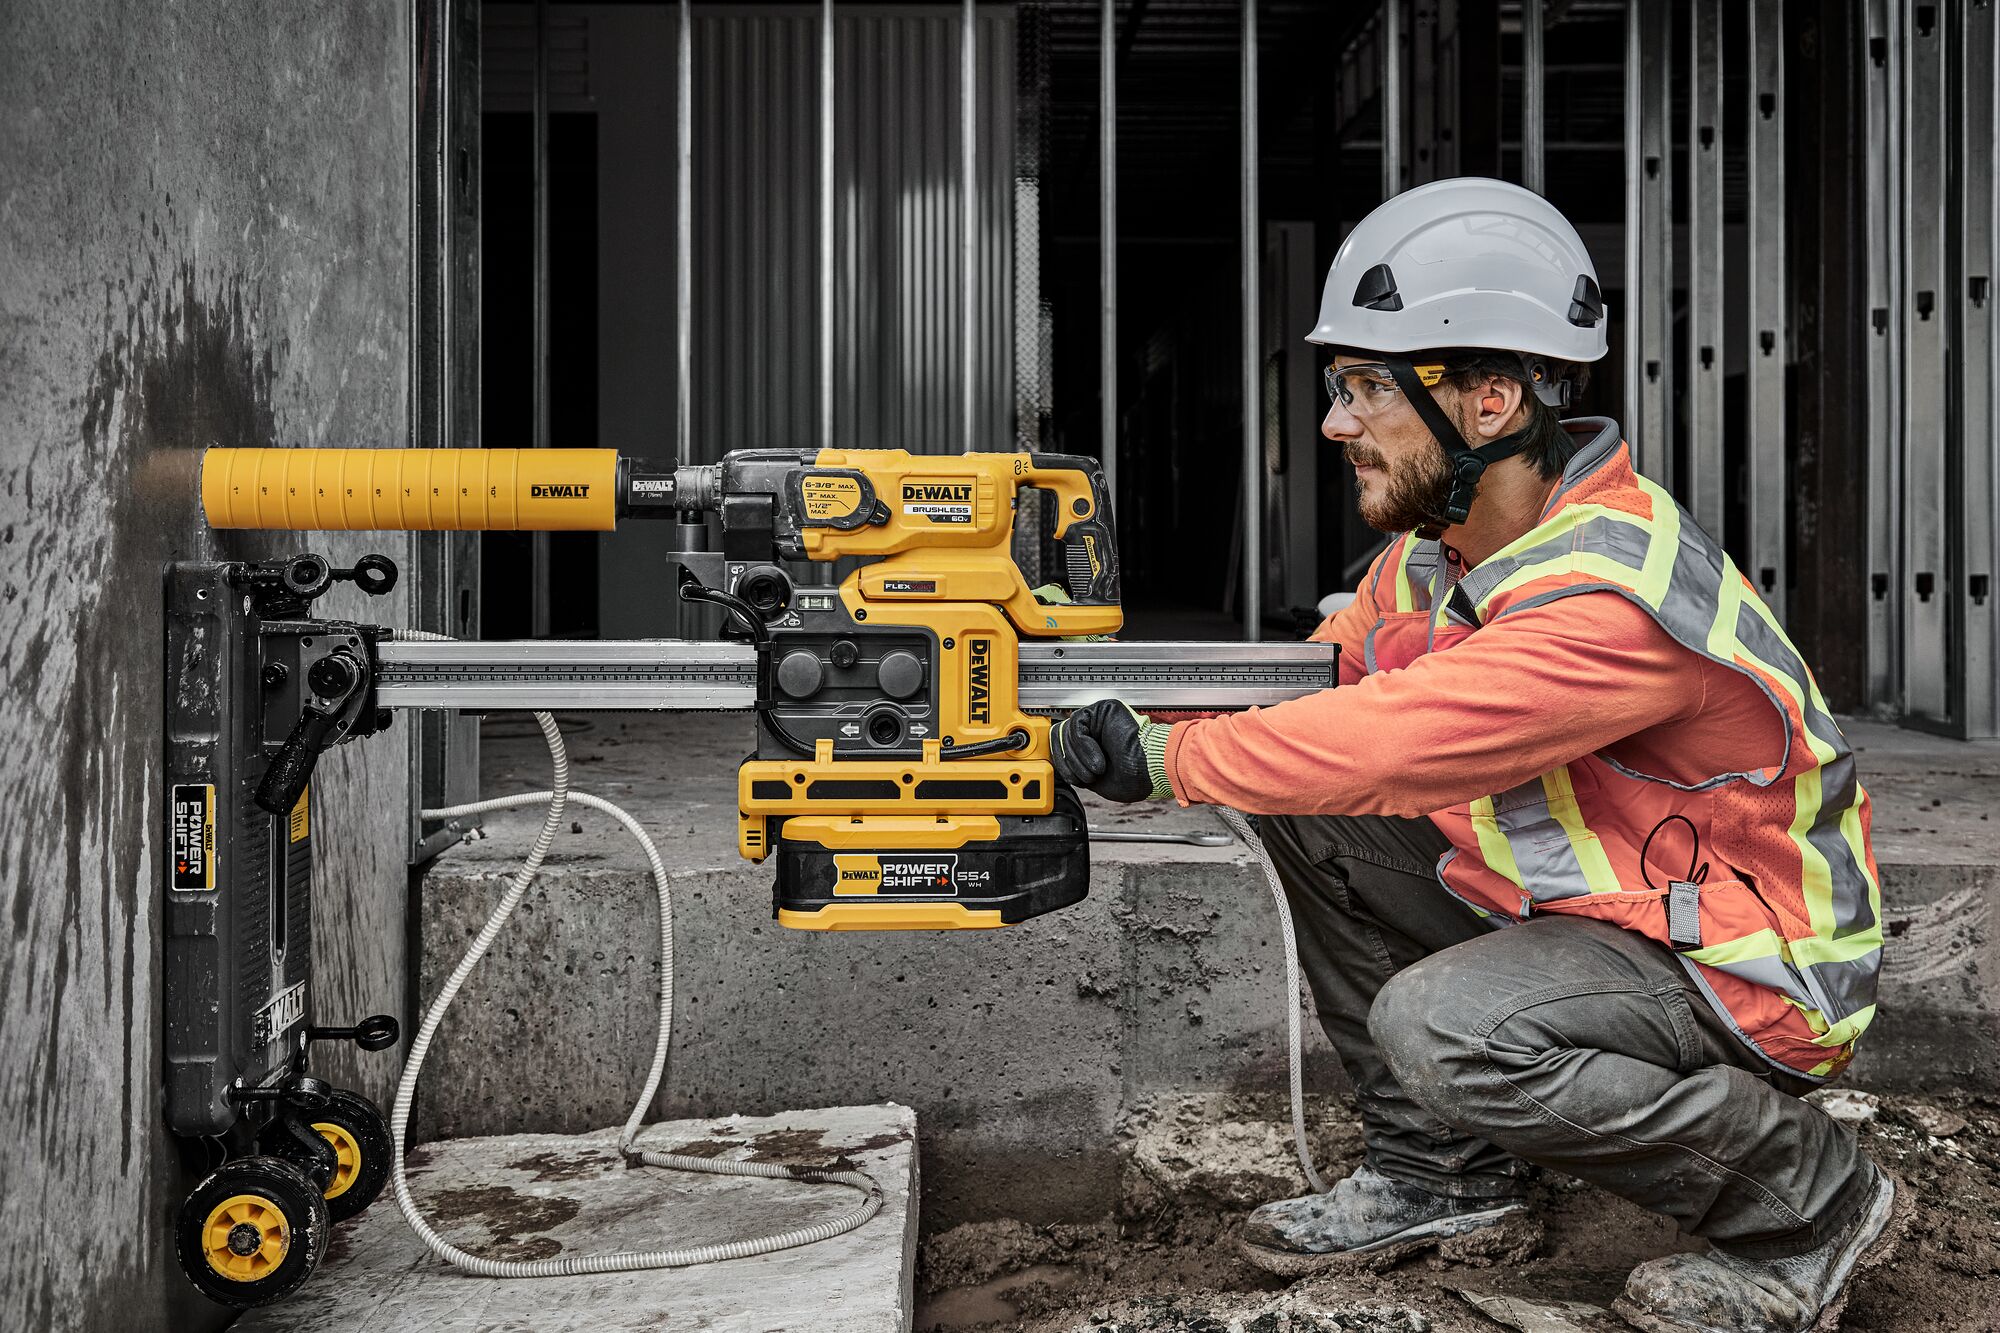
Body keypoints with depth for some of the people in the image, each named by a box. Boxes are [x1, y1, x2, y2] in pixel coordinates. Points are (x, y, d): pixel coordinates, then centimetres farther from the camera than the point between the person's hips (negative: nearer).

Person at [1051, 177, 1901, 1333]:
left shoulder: (1614, 595, -31)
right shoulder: (1438, 548, -2)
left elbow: (1381, 746, -36)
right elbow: (1315, 688, 4)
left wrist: (1159, 758, -26)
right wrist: (1132, 724, -11)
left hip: (1747, 966, -8)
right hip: (1577, 897, 9)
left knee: (1443, 1026, -32)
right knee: (1306, 808, -1)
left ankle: (1808, 1198, -5)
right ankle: (1443, 1166, 12)